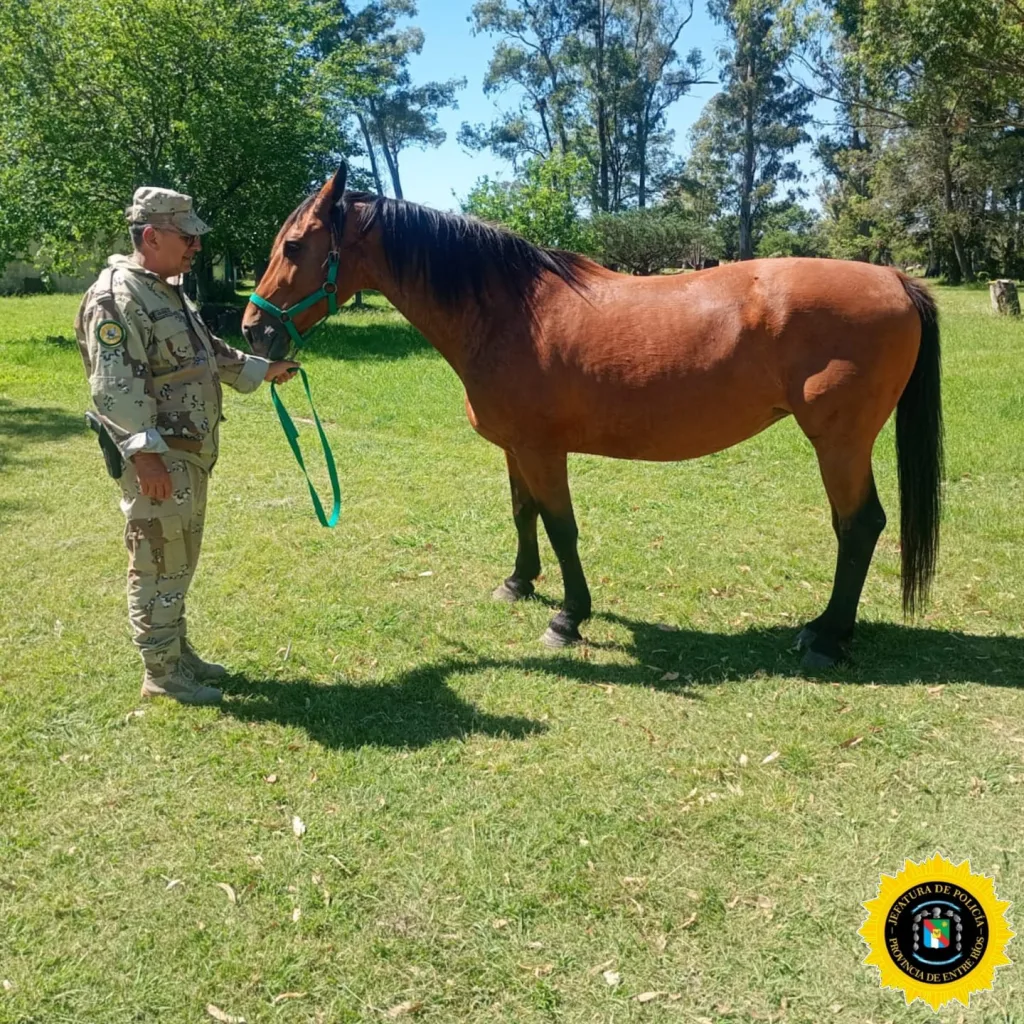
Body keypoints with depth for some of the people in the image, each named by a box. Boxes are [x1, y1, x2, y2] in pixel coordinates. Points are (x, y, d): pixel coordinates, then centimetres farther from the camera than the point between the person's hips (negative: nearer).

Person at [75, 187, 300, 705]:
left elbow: (208, 352, 29)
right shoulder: (117, 297, -16)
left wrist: (263, 370, 32)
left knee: (179, 561, 18)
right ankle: (162, 672, 11)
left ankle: (177, 651, 31)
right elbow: (115, 386, -23)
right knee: (158, 565, 0)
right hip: (158, 458, -10)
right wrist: (145, 454, -28)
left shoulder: (169, 292, 15)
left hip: (191, 453, 10)